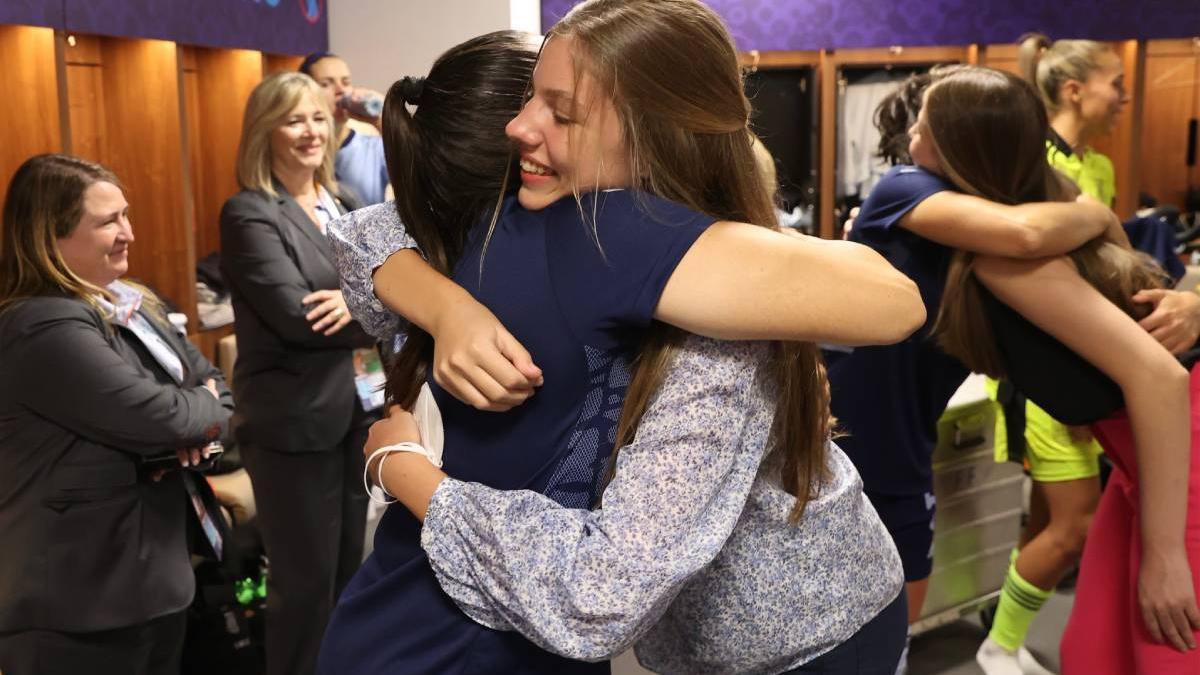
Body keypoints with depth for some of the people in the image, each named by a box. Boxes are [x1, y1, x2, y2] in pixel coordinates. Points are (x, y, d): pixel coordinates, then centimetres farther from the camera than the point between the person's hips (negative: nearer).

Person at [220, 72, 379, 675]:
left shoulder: (339, 205, 12)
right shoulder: (249, 213, -11)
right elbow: (296, 317, -21)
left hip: (352, 411, 7)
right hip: (295, 424, -7)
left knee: (348, 570, 19)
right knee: (307, 581, 5)